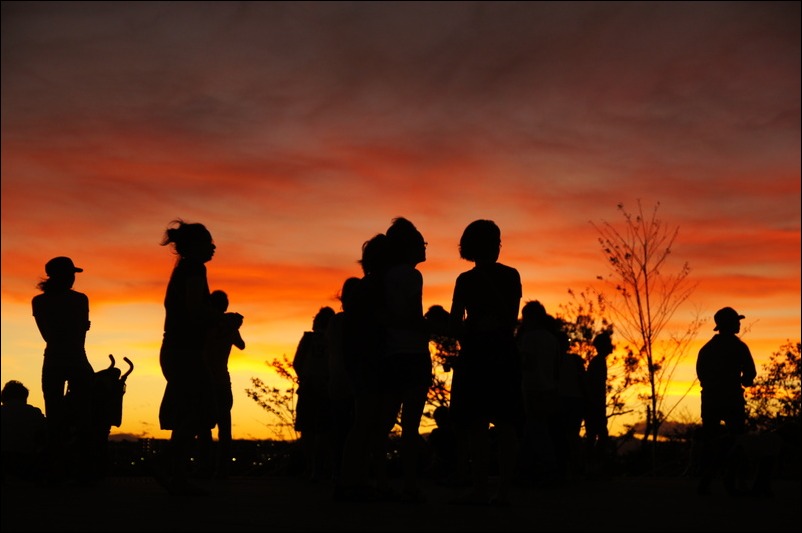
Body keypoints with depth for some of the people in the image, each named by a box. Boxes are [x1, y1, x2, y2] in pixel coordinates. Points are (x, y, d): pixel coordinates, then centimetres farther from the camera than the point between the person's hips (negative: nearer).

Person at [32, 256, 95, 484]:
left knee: (54, 418, 6)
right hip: (77, 362, -2)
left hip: (53, 364, 2)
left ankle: (55, 472, 2)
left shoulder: (39, 302, 2)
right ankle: (83, 471, -1)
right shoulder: (79, 299, -5)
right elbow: (83, 331, 1)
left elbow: (47, 334, 7)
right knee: (83, 418, 3)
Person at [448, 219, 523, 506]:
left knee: (475, 421, -4)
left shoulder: (465, 280, 0)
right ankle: (504, 489, 0)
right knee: (505, 421, 4)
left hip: (475, 353, -3)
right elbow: (512, 319, 2)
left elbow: (455, 324, -3)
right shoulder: (510, 275, 5)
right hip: (504, 352, 3)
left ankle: (481, 487, -12)